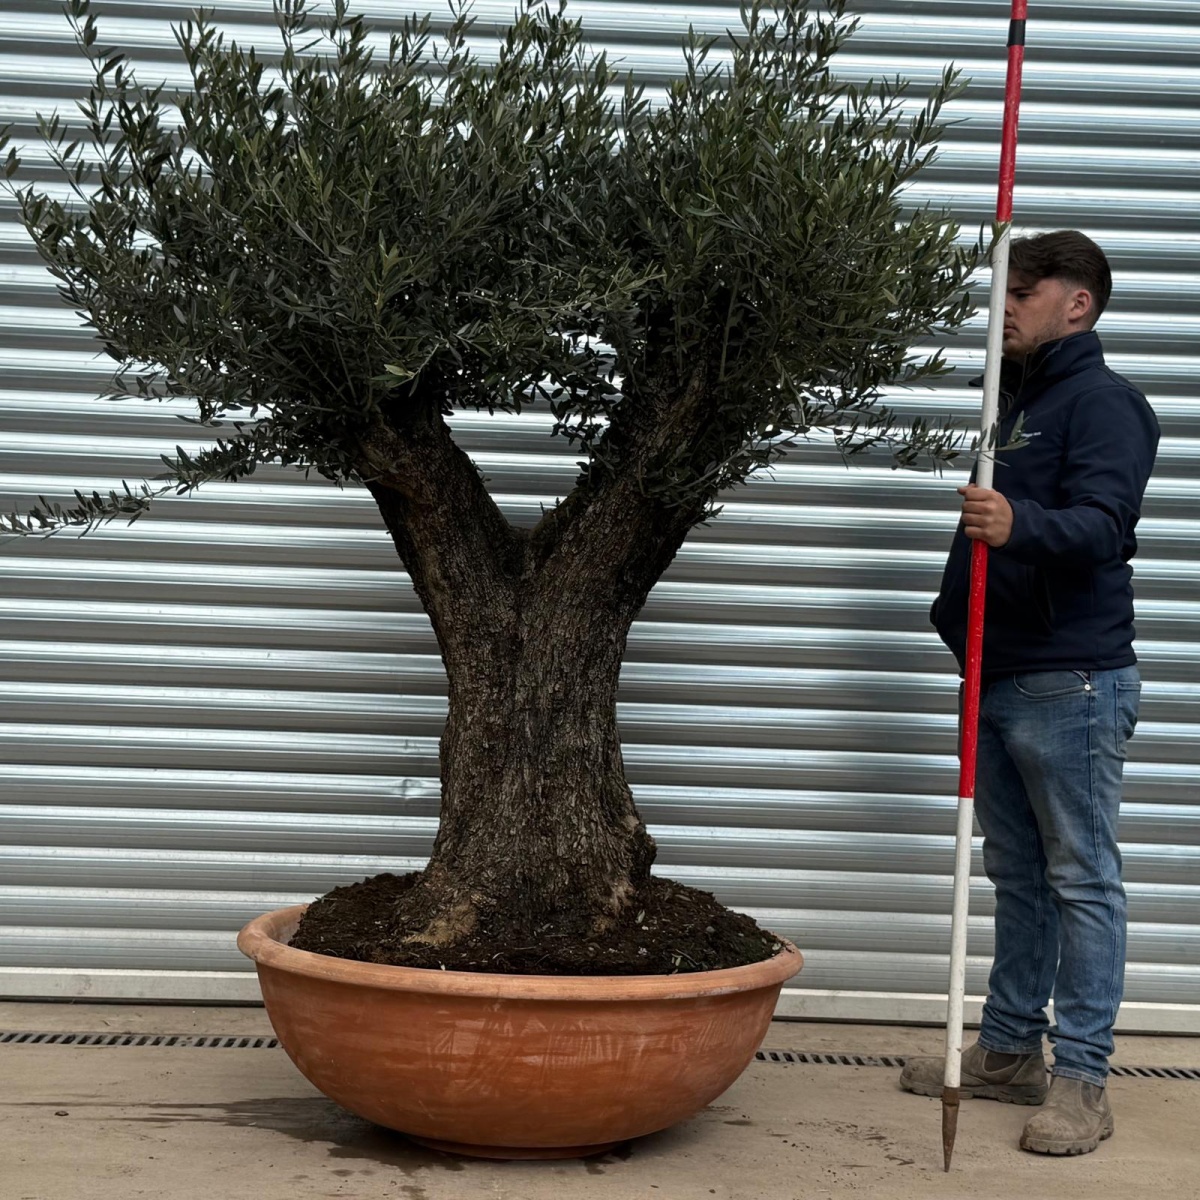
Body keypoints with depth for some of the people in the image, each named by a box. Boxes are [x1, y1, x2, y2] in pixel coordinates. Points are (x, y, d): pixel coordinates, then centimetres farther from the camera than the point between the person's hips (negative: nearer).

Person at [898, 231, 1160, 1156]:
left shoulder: (1102, 401, -9)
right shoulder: (1017, 400, 19)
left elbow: (1102, 522, -25)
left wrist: (1021, 524, -43)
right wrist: (958, 614, 23)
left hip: (1072, 681, -9)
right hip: (1000, 677, 9)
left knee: (1083, 879, -3)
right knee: (1017, 877, 14)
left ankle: (1083, 1079, 3)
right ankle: (1009, 1051, 23)